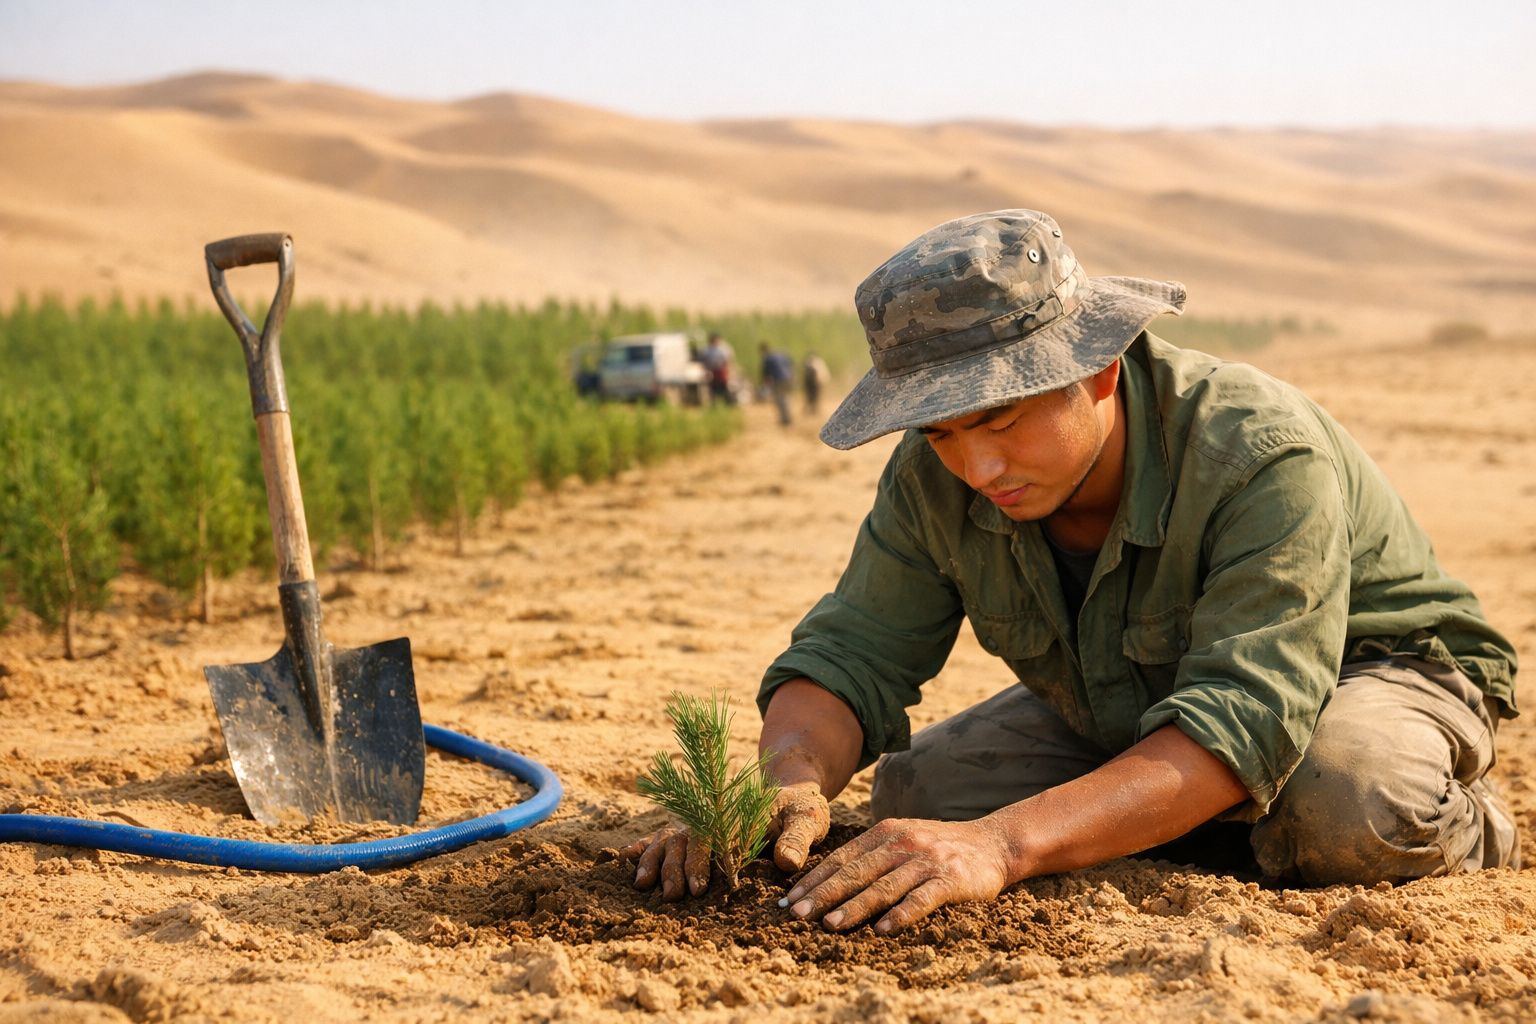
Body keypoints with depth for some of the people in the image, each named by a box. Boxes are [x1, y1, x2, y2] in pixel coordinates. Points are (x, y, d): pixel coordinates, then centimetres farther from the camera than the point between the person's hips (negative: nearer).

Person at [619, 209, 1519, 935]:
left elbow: (1239, 718, -46)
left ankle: (1457, 824, -3)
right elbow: (852, 654, -18)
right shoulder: (937, 477, -19)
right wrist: (793, 781, -44)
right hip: (1123, 706, 6)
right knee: (918, 797, -13)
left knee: (1347, 811, -40)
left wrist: (1003, 844, -59)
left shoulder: (1264, 458, -37)